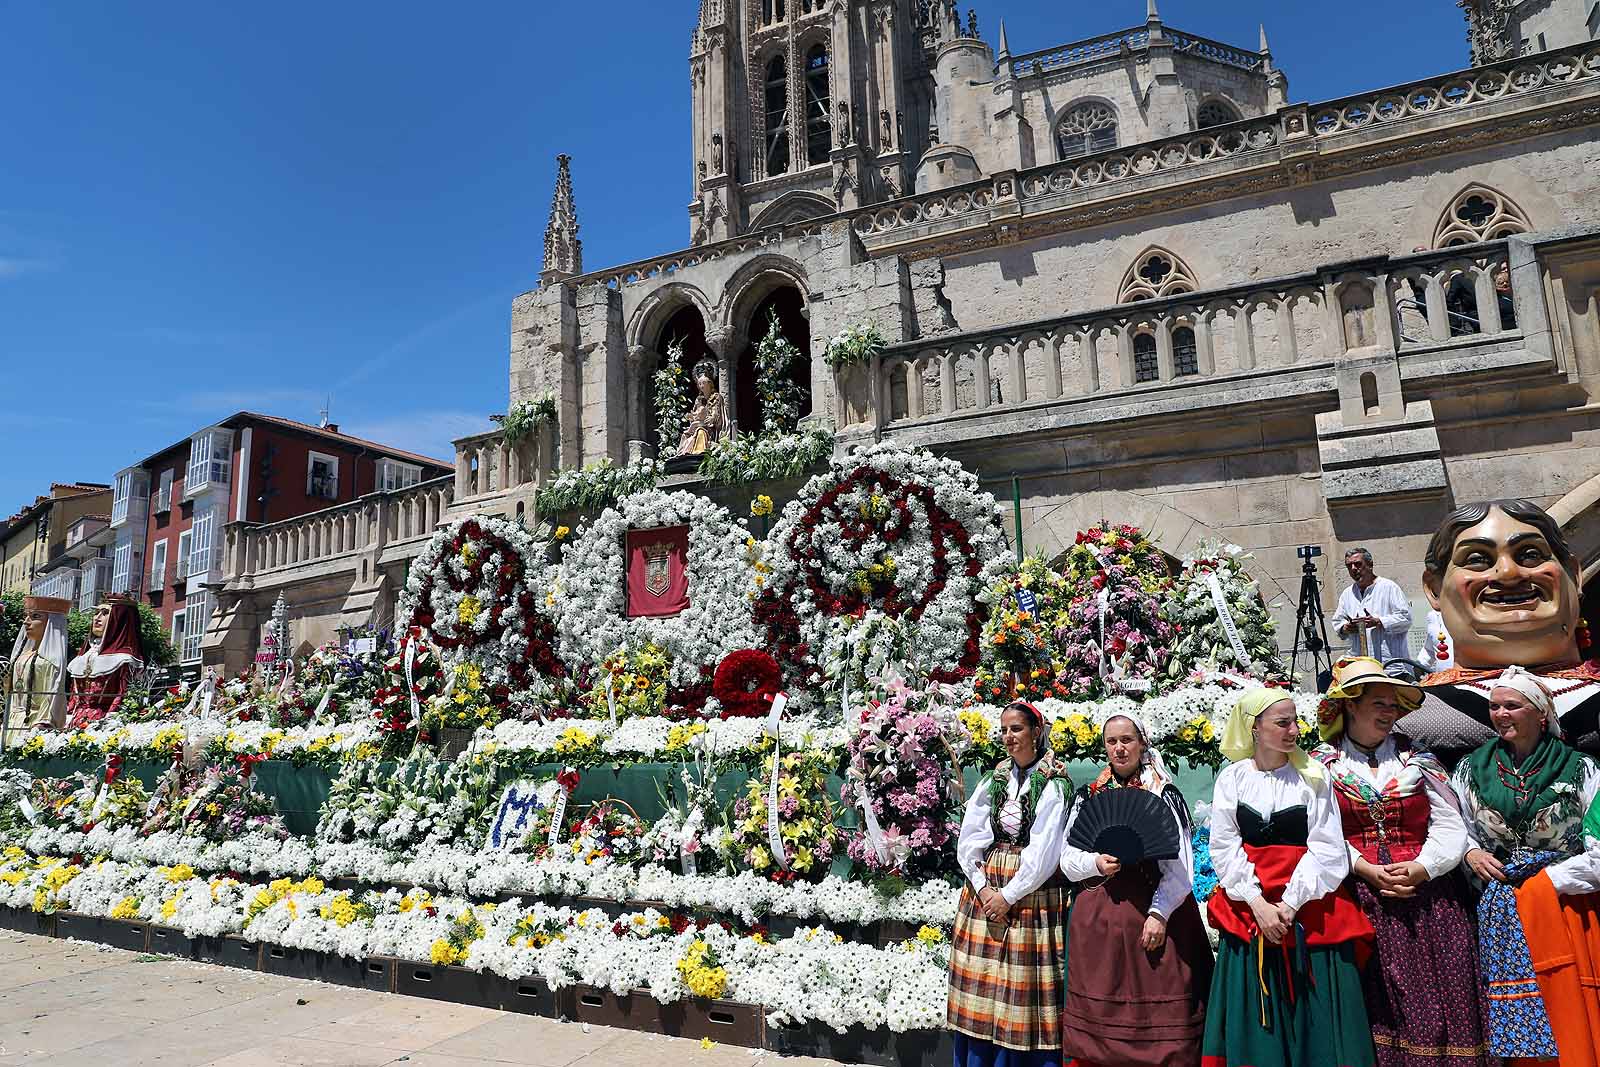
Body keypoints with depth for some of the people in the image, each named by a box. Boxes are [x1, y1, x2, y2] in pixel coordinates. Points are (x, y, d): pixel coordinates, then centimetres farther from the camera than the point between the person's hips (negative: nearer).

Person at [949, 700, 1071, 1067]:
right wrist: (982, 887, -7)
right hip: (985, 891, 5)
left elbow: (1044, 851, -11)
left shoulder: (1054, 785, -6)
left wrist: (1009, 895, -12)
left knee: (1021, 999, -1)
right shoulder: (993, 781, 9)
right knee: (981, 1001, 7)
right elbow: (968, 840, 5)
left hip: (1032, 896, -4)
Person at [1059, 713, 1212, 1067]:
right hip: (1097, 917, 3)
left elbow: (1180, 867, -4)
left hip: (1154, 912, -2)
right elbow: (1067, 860, 9)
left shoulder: (1164, 796, 1)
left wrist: (1159, 913, -14)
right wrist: (1095, 863, -11)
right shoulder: (1088, 796, 9)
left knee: (1158, 1020, 0)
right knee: (1100, 1015, 7)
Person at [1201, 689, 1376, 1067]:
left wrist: (1291, 904, -13)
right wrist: (1258, 903, -12)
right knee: (1253, 1021, 6)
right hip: (1248, 908, 1)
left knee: (1314, 1016, 3)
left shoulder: (1313, 777, -1)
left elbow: (1327, 850, -5)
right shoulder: (1232, 778, 1)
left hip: (1308, 910, -1)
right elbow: (1224, 849, -1)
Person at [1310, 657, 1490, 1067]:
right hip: (1361, 896, -2)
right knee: (1379, 1000, -1)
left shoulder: (1416, 757, 10)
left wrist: (1421, 868, -9)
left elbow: (1449, 823, 3)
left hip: (1428, 896, 2)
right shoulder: (1323, 764, 2)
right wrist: (1368, 870, -14)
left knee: (1436, 996, 1)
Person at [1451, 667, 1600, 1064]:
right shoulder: (1471, 769, 6)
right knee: (1518, 1021, 6)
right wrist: (1470, 852, -2)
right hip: (1503, 917, 2)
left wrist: (1552, 877, -9)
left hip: (1565, 906, -2)